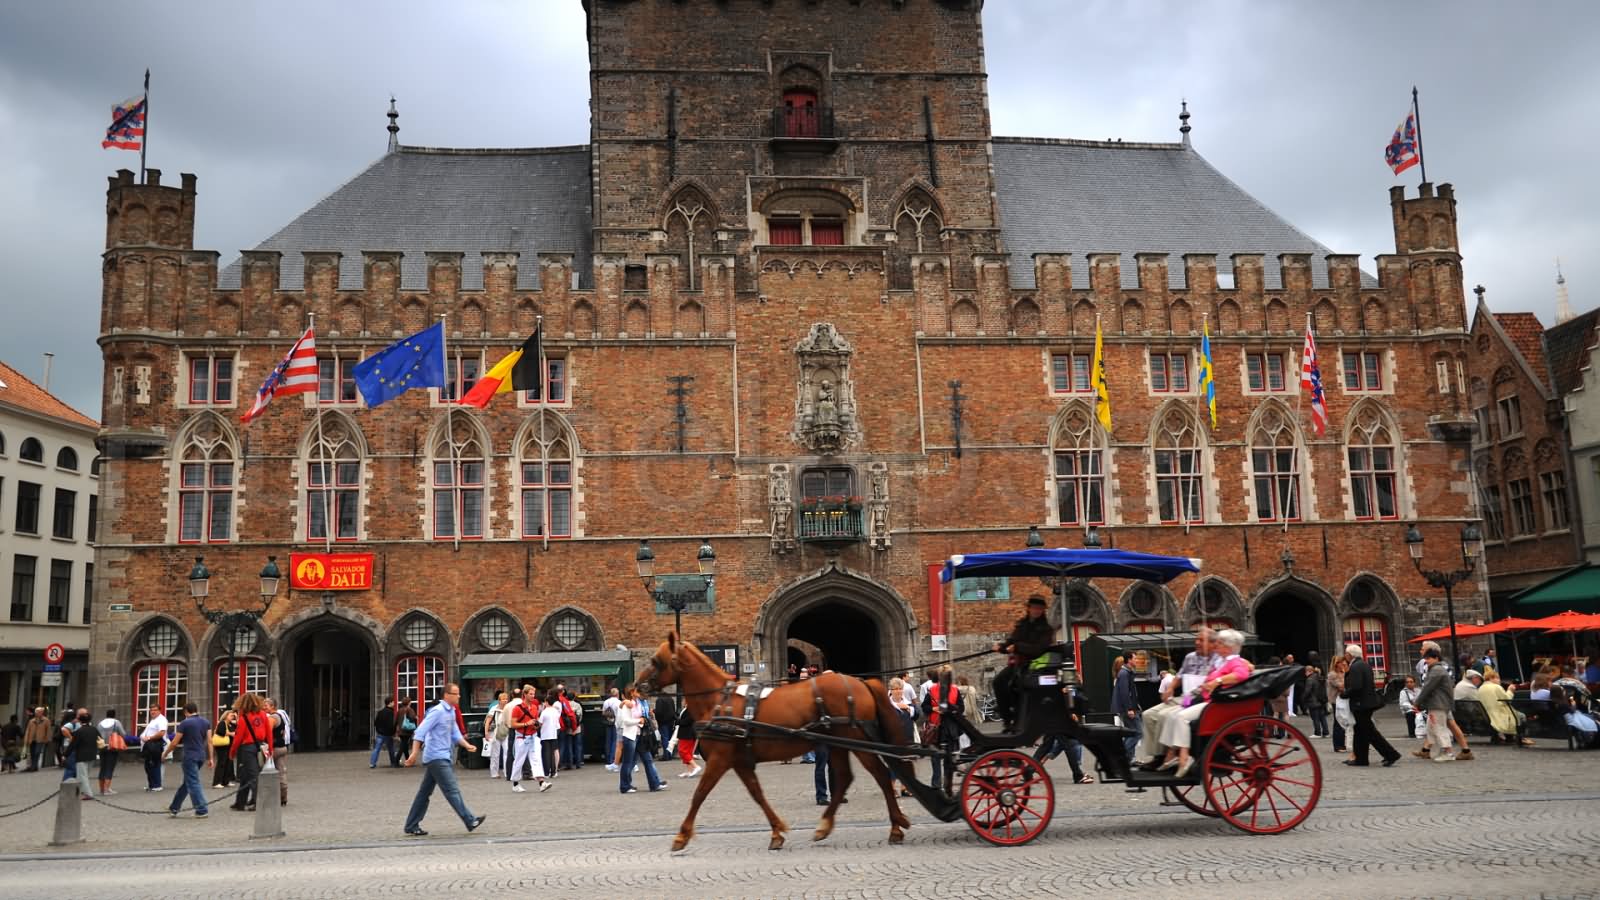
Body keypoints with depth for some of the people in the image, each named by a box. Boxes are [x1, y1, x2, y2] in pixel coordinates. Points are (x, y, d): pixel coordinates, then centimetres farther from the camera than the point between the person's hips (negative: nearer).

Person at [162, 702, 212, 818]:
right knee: (186, 783, 16)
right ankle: (174, 808, 27)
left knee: (193, 783, -3)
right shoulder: (206, 722, 6)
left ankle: (202, 810, -6)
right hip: (201, 756, 7)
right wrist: (211, 758, 7)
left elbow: (174, 743, -6)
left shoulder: (185, 723, -10)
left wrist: (165, 753, 10)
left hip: (189, 757, -7)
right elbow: (209, 741, 4)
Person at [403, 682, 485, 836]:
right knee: (452, 790, -7)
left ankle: (411, 826, 17)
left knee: (425, 792, 12)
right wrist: (414, 753, -24)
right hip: (437, 757, -10)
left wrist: (467, 745, 0)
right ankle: (470, 821, -6)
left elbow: (455, 734, 16)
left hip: (442, 757, 10)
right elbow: (421, 731, -18)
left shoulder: (451, 712, 14)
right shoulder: (438, 711, -14)